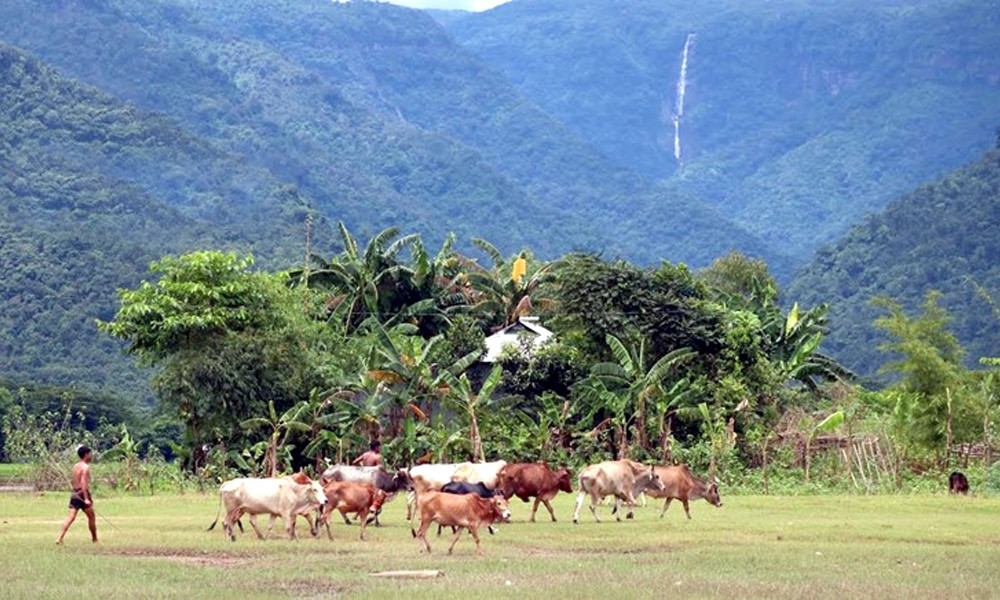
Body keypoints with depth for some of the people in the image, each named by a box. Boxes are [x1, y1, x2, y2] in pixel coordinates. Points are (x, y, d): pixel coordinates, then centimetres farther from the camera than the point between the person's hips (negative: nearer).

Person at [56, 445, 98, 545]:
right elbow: (83, 483, -21)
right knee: (91, 517, 10)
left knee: (71, 517, -1)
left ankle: (60, 538, -14)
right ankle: (94, 539, 20)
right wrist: (86, 498, -26)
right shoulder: (85, 467, -11)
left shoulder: (75, 466, 14)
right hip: (82, 494, -7)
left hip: (74, 493, 7)